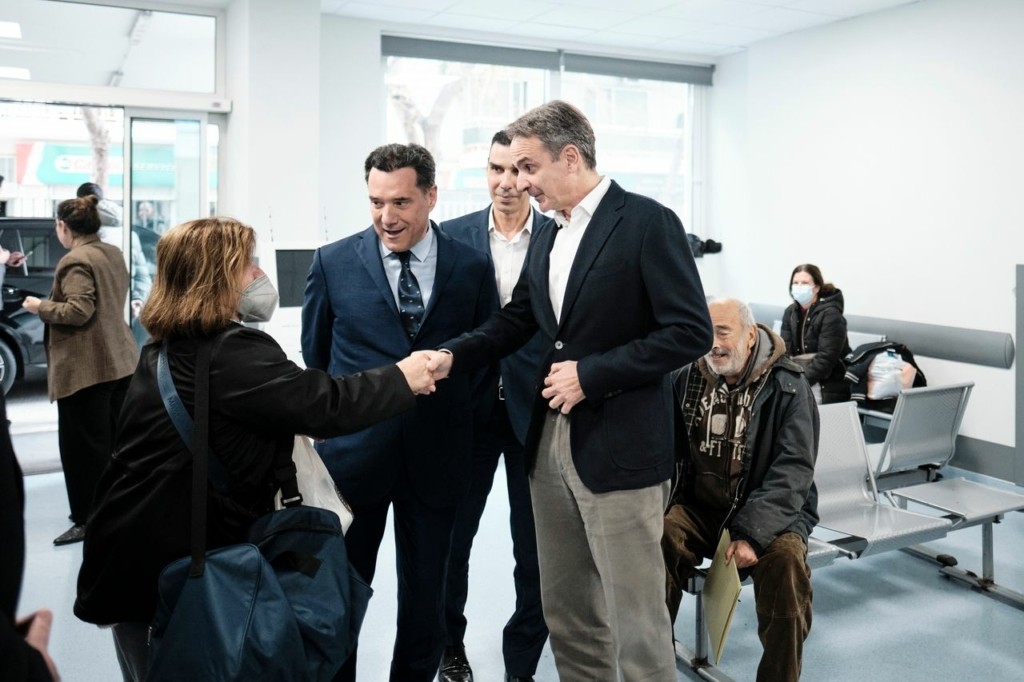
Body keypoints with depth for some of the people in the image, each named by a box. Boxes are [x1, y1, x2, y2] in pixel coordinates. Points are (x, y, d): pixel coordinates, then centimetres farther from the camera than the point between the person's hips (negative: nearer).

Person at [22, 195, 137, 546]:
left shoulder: (76, 261, -17)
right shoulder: (113, 254, 12)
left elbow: (78, 311, -23)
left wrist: (41, 306, -9)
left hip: (85, 368, -9)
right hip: (119, 360, 9)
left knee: (84, 445, 0)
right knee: (118, 441, 15)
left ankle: (90, 519, 8)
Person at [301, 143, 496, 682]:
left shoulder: (472, 267, -1)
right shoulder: (334, 263, -1)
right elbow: (314, 356, 8)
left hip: (436, 456, 1)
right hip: (353, 452, 0)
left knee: (425, 595, 15)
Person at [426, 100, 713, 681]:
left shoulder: (647, 222, -10)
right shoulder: (550, 236, 13)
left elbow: (691, 332, -15)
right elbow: (515, 321, 16)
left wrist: (591, 374, -17)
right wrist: (452, 356, -2)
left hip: (619, 447, -7)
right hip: (552, 441, 8)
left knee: (636, 617, 3)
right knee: (566, 609, 17)